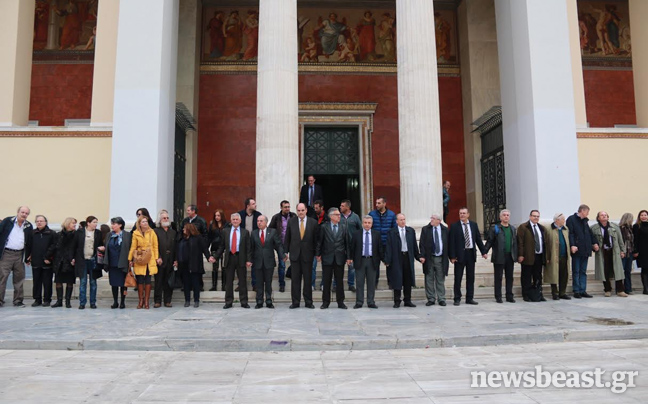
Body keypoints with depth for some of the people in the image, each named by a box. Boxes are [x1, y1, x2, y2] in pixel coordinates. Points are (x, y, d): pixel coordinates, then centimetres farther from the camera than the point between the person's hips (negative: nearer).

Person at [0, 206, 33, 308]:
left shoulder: (29, 226, 8)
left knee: (19, 278, 6)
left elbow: (30, 242, 12)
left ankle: (18, 300, 13)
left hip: (20, 255, 3)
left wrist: (29, 256, 8)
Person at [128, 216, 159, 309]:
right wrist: (130, 259, 2)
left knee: (148, 281, 2)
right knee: (140, 281, 1)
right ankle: (141, 301, 13)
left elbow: (155, 246, 6)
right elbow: (133, 247, 7)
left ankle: (146, 301, 11)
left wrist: (156, 258, 0)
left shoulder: (152, 232, 5)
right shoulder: (136, 234, 5)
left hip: (150, 260, 0)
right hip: (139, 260, 0)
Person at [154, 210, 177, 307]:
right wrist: (158, 257, -14)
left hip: (170, 261, 3)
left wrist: (175, 259, 2)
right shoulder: (155, 231, 3)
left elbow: (176, 247, 10)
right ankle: (157, 301, 8)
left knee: (169, 282, 6)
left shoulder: (173, 232, 15)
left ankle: (167, 301, 12)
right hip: (160, 260, -3)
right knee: (159, 281, 1)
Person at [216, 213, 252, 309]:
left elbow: (248, 247, 2)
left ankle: (244, 302, 10)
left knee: (242, 281, 3)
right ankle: (228, 302, 15)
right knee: (229, 281, 6)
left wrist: (248, 260, -6)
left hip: (241, 258, -1)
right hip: (229, 258, 1)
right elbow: (221, 246, 9)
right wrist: (216, 256, -1)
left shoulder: (245, 232, 5)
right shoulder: (225, 231, 9)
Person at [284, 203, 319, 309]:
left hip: (307, 254, -1)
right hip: (294, 254, 1)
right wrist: (286, 251, 3)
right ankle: (295, 302, 12)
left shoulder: (313, 222, 0)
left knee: (308, 279, 5)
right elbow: (287, 238, 8)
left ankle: (308, 302, 14)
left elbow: (316, 239, 2)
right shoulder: (291, 222, 4)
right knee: (295, 279, 4)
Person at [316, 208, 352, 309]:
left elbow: (347, 242, 5)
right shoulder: (324, 227, 1)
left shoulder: (343, 227, 6)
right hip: (327, 258, -1)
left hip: (340, 258, 1)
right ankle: (325, 302, 14)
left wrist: (348, 257, 1)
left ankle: (340, 302, 15)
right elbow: (319, 241, 3)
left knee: (340, 281, 6)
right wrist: (318, 254, -2)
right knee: (326, 281, 5)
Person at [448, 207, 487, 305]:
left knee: (470, 277, 8)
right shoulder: (454, 226, -3)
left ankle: (469, 298, 17)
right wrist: (452, 256, -11)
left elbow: (478, 239, 11)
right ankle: (457, 299, 10)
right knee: (458, 278, 1)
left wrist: (483, 251, 5)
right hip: (460, 254, -3)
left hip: (471, 253, 3)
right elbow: (451, 242, -6)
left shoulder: (474, 225, 8)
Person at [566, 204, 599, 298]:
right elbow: (570, 233, -12)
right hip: (577, 250, -7)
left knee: (583, 271, 9)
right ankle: (576, 291, 5)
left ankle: (583, 290, 13)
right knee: (576, 271, 0)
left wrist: (594, 243, 13)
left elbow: (590, 232, 23)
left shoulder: (585, 220, 17)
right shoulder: (571, 219, -5)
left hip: (585, 250, 7)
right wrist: (572, 245, -21)